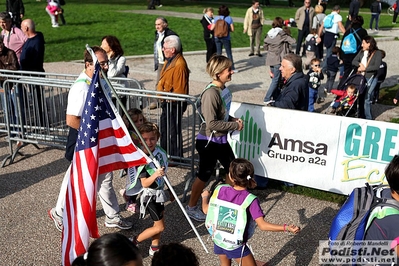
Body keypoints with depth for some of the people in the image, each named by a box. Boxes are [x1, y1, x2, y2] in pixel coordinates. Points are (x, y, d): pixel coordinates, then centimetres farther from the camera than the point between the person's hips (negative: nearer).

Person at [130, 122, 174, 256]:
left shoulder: (161, 152, -4)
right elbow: (144, 183, -26)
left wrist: (170, 190, 17)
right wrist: (155, 175, -43)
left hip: (160, 192, 7)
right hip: (150, 195, -7)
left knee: (158, 223, 15)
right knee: (160, 226, 0)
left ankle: (154, 248, 32)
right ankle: (135, 241, 16)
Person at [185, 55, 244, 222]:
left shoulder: (223, 89, 1)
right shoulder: (211, 93, -24)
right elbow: (212, 123, -26)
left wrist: (234, 120, -2)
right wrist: (235, 126, -18)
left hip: (221, 140, 8)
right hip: (208, 141, -8)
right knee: (204, 175, 7)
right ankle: (191, 207, 26)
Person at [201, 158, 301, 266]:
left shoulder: (221, 190, -13)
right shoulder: (250, 200, -24)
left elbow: (206, 210, 0)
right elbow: (262, 225, -28)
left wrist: (205, 196, 21)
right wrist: (286, 228, -30)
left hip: (218, 240, 5)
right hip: (236, 246, -4)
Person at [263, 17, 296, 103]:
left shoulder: (269, 34, 5)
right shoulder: (282, 33, -11)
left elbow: (265, 47, 11)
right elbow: (293, 41, -11)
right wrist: (288, 35, 5)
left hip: (270, 59, 6)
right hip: (278, 60, -6)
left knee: (275, 78, 16)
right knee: (276, 80, -1)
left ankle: (276, 97, 20)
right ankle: (267, 99, -4)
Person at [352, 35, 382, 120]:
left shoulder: (378, 53, -5)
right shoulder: (362, 52, 12)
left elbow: (376, 67, -15)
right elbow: (353, 61, 8)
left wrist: (364, 68, -14)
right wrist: (360, 64, -11)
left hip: (371, 78, -5)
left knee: (366, 99, -7)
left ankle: (368, 119, 5)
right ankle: (360, 116, 17)